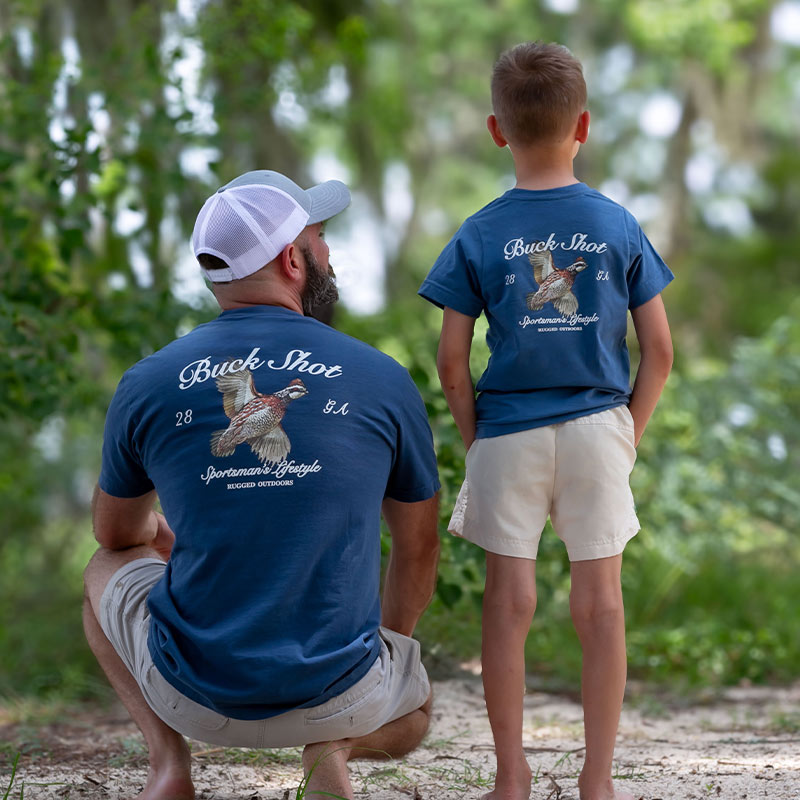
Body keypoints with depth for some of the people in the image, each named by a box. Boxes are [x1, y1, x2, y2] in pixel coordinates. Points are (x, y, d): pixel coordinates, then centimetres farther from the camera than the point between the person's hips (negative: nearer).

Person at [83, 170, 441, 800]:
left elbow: (117, 532, 15)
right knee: (414, 713, 35)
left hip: (191, 694, 0)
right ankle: (335, 748, -1)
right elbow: (418, 549, 9)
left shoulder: (147, 384, -4)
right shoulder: (383, 381, -5)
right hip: (338, 694, 0)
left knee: (107, 569, 30)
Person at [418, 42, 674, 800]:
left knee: (508, 602, 6)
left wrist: (476, 437, 7)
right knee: (600, 602, 7)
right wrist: (629, 435, 10)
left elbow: (450, 362, -5)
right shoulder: (618, 226, 0)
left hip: (507, 433, -1)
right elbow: (658, 350, 0)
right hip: (596, 426, 1)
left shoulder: (478, 237, -3)